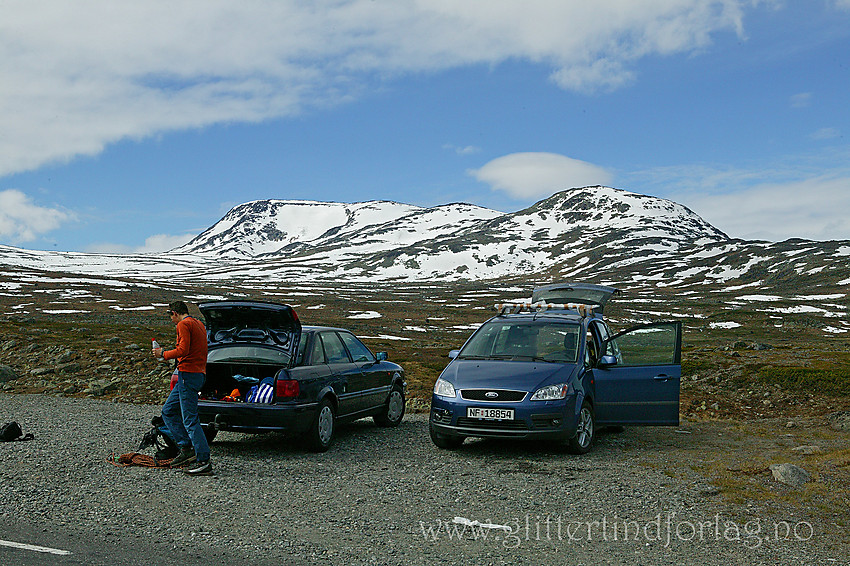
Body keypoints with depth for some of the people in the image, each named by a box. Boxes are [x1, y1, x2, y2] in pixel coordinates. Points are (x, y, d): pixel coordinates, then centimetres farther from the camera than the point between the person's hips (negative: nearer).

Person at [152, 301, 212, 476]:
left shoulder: (183, 325, -8)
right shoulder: (199, 324, 20)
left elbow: (183, 350, -19)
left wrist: (163, 354, -5)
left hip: (188, 374, -10)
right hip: (199, 374, 10)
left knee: (190, 419, -9)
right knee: (168, 411, 16)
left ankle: (204, 462, -10)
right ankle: (186, 448, 12)